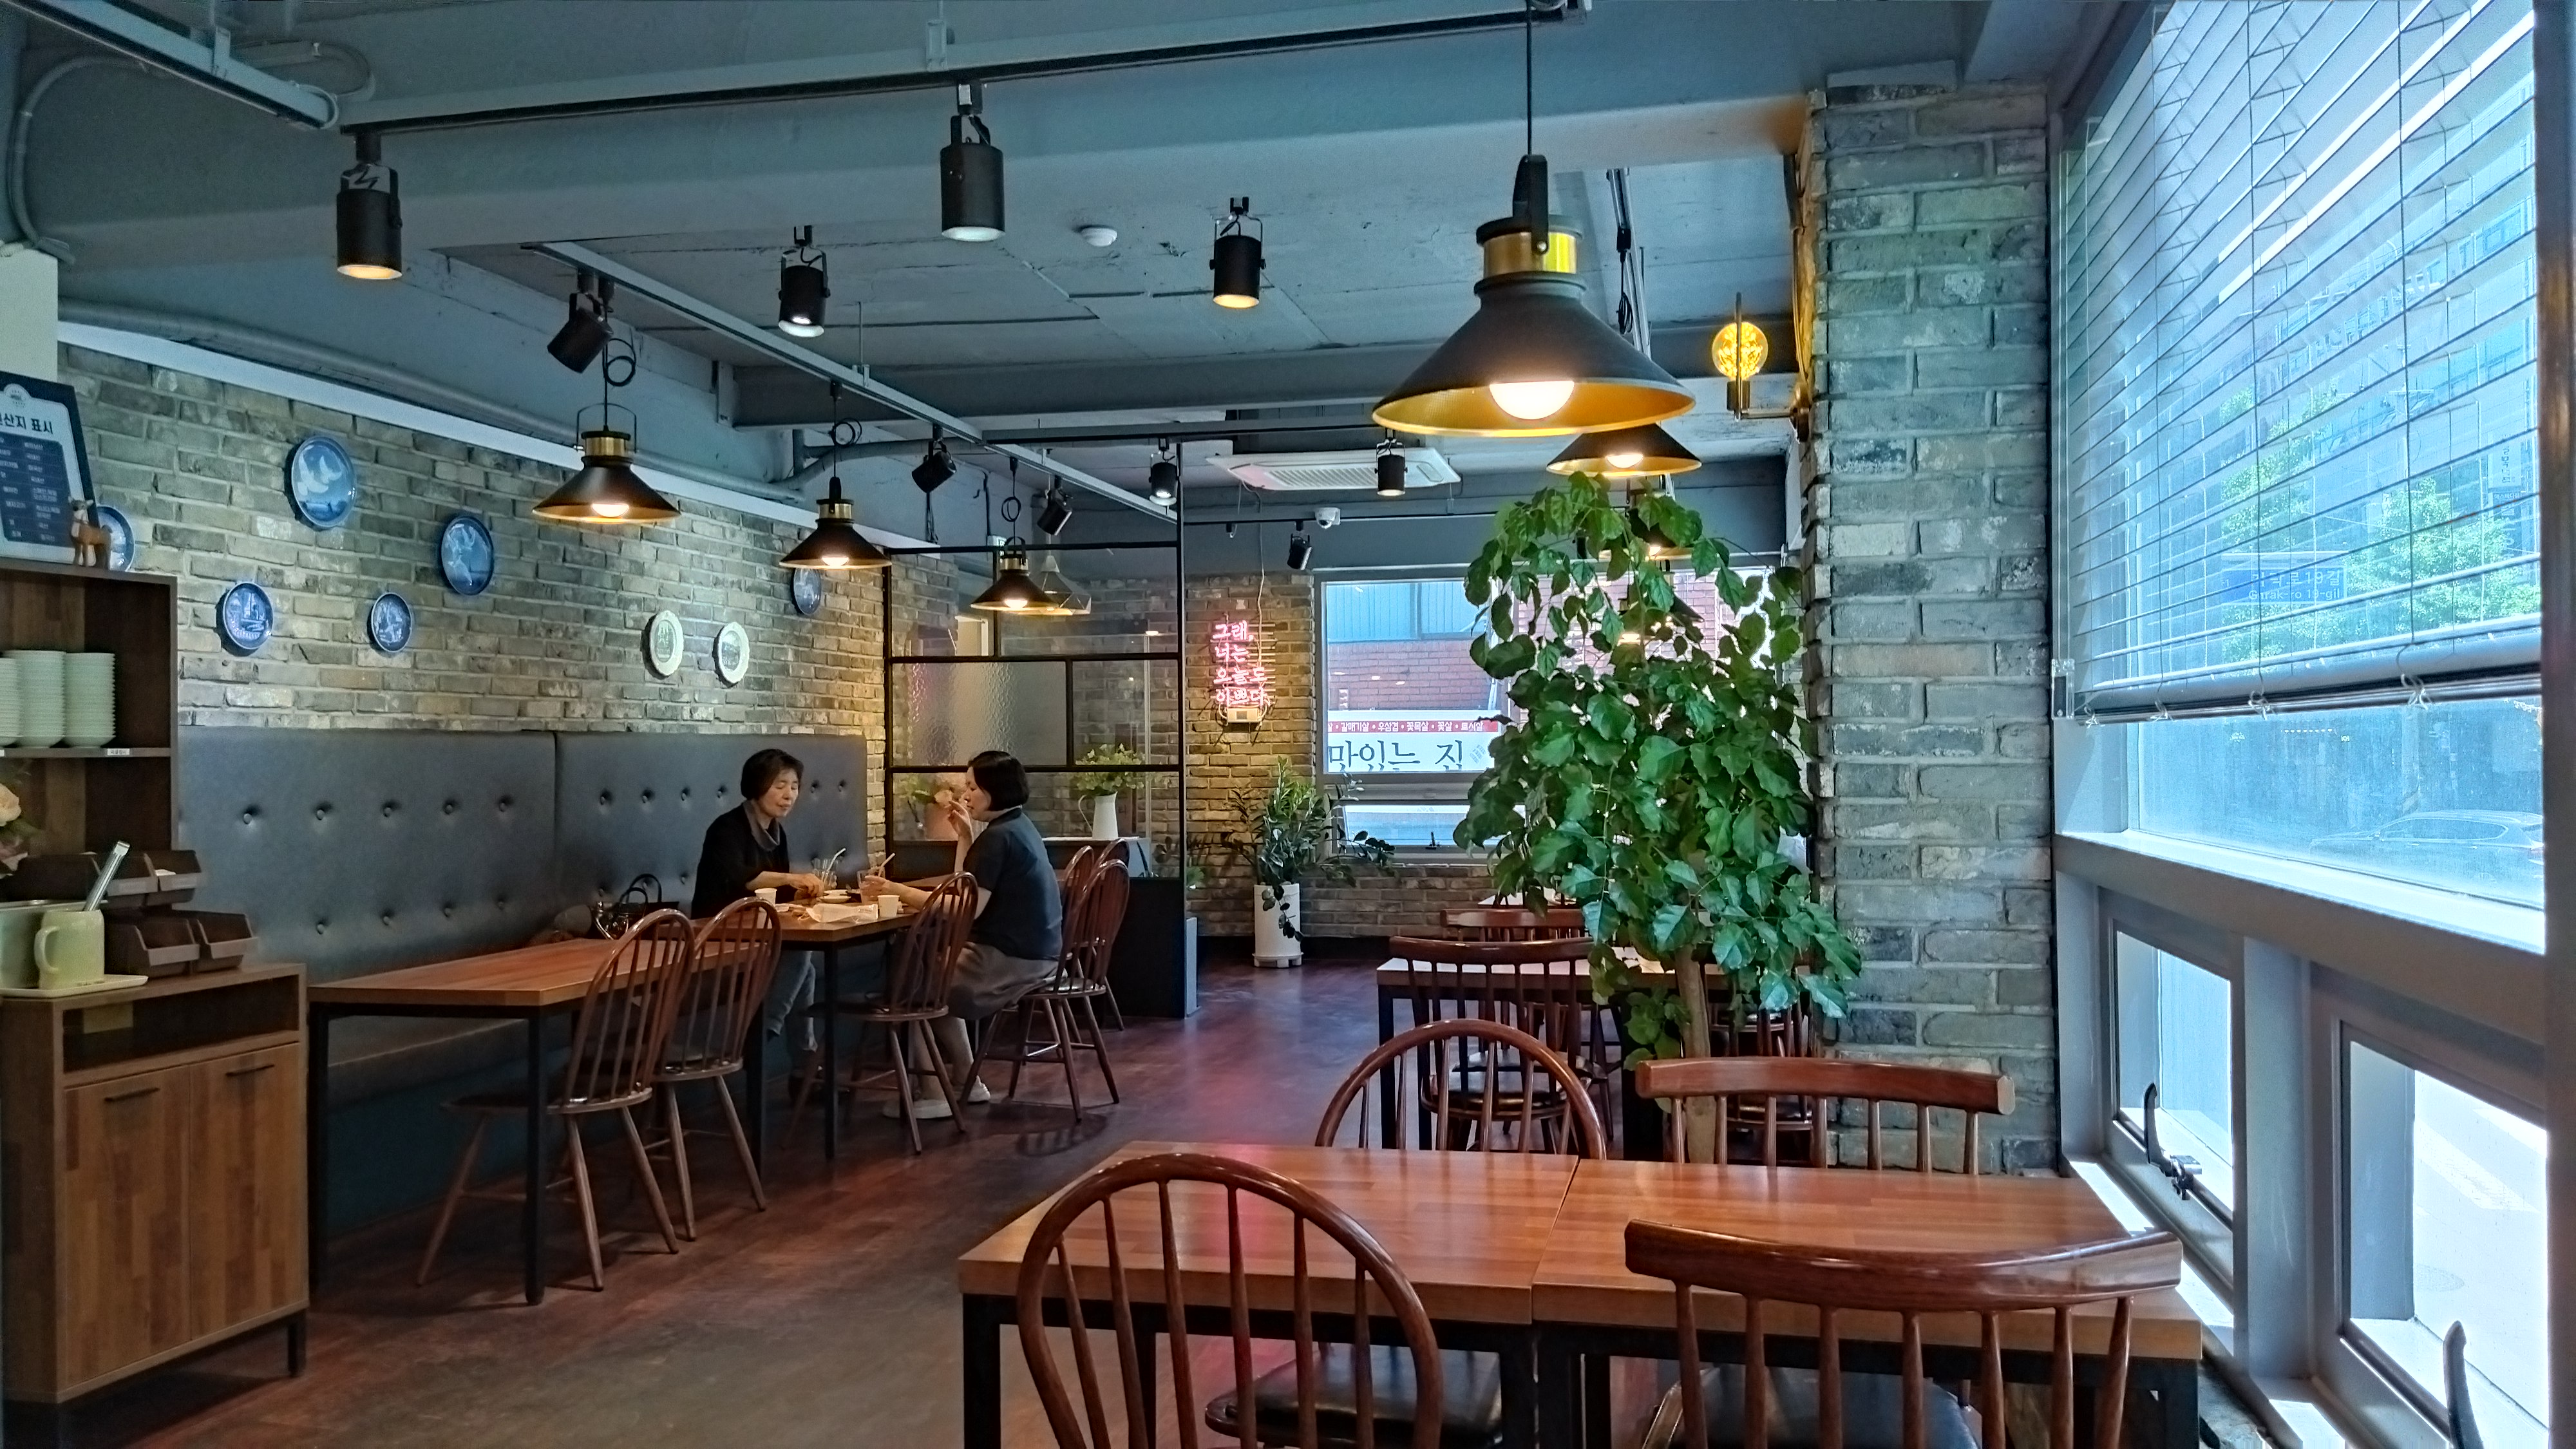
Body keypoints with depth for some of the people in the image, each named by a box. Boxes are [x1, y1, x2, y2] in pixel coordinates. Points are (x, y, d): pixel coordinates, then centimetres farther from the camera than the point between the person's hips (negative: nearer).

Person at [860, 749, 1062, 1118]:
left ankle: (930, 1093, 5)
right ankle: (966, 1083, 22)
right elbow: (967, 893, 15)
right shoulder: (1018, 827, 13)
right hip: (1035, 954, 10)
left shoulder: (998, 837, -17)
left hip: (1011, 960, -10)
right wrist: (966, 837, 10)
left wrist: (898, 890, -19)